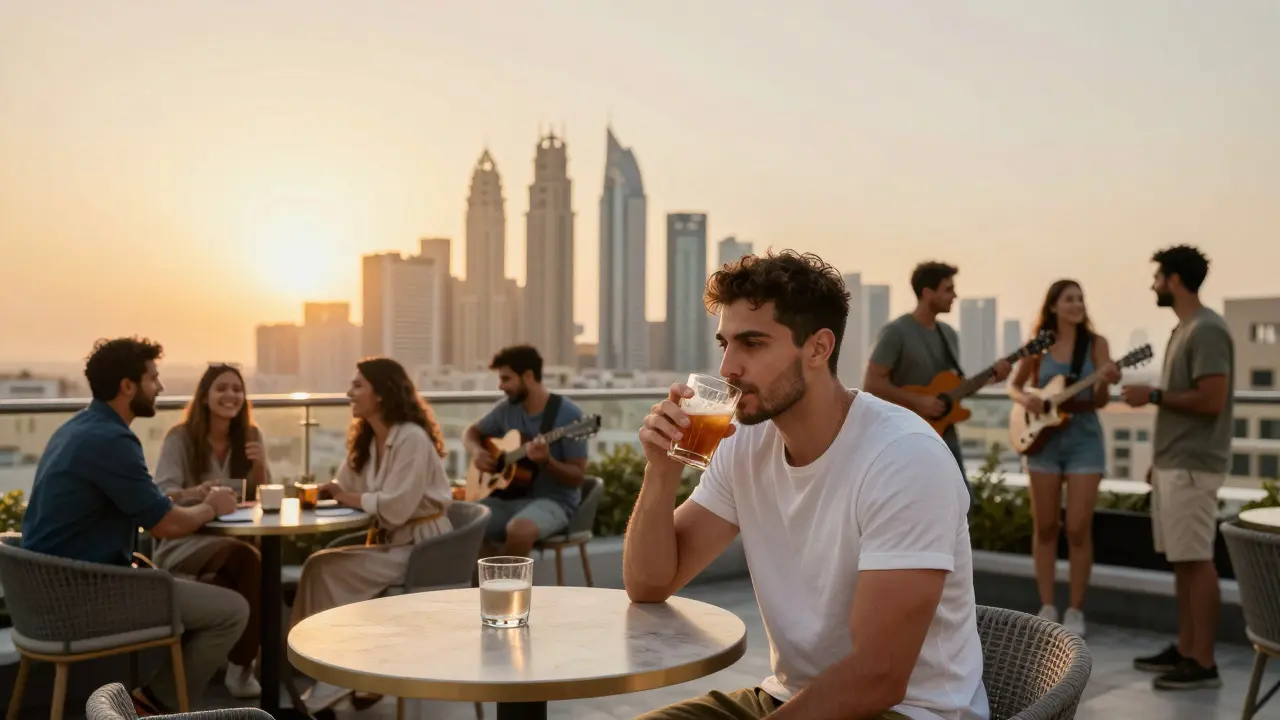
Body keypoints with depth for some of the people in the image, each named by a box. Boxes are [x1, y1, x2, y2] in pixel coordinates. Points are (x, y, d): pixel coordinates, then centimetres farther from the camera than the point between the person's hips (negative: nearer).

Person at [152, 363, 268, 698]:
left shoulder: (250, 435, 7)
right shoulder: (181, 437, -6)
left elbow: (259, 496, 8)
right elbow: (162, 495, -17)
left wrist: (259, 464, -13)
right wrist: (195, 492, -39)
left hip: (233, 540, 4)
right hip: (183, 542, -4)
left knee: (250, 562, -33)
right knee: (249, 559, -34)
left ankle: (241, 665, -18)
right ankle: (241, 660, -18)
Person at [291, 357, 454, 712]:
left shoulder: (412, 438, -18)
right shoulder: (366, 438, 11)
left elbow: (394, 508, -24)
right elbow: (345, 487, 7)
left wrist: (347, 498, -12)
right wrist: (328, 491, -15)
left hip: (419, 545, -8)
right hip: (389, 540, 8)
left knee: (324, 569, -17)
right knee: (320, 566, -12)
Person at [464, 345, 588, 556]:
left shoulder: (567, 414, -13)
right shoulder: (507, 408, 5)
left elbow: (578, 477, -13)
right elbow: (472, 432, 21)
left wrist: (546, 461, -31)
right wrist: (476, 452, -2)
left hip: (552, 500, -6)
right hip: (509, 496, 6)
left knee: (519, 530, -37)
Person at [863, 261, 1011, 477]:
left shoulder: (948, 334, 12)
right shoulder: (897, 332, -12)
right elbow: (871, 384, -16)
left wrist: (991, 376, 4)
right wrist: (917, 401, -20)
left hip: (945, 438, 8)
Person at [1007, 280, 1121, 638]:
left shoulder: (1096, 344, -2)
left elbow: (1101, 401, -8)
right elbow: (1014, 385, 10)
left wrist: (1104, 381, -30)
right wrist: (1025, 399, -11)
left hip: (1083, 439, -1)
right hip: (1044, 439, 1)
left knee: (1078, 528, -3)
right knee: (1045, 527, 6)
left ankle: (1075, 611, 9)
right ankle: (1047, 608, 15)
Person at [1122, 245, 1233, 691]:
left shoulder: (1207, 330, -15)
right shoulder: (1183, 330, 16)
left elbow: (1210, 401, -23)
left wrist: (1152, 396, -15)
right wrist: (1159, 459, 21)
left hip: (1192, 467, -10)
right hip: (1173, 464, 10)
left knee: (1197, 560, -6)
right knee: (1181, 560, 13)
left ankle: (1203, 663, -1)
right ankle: (1185, 649, 20)